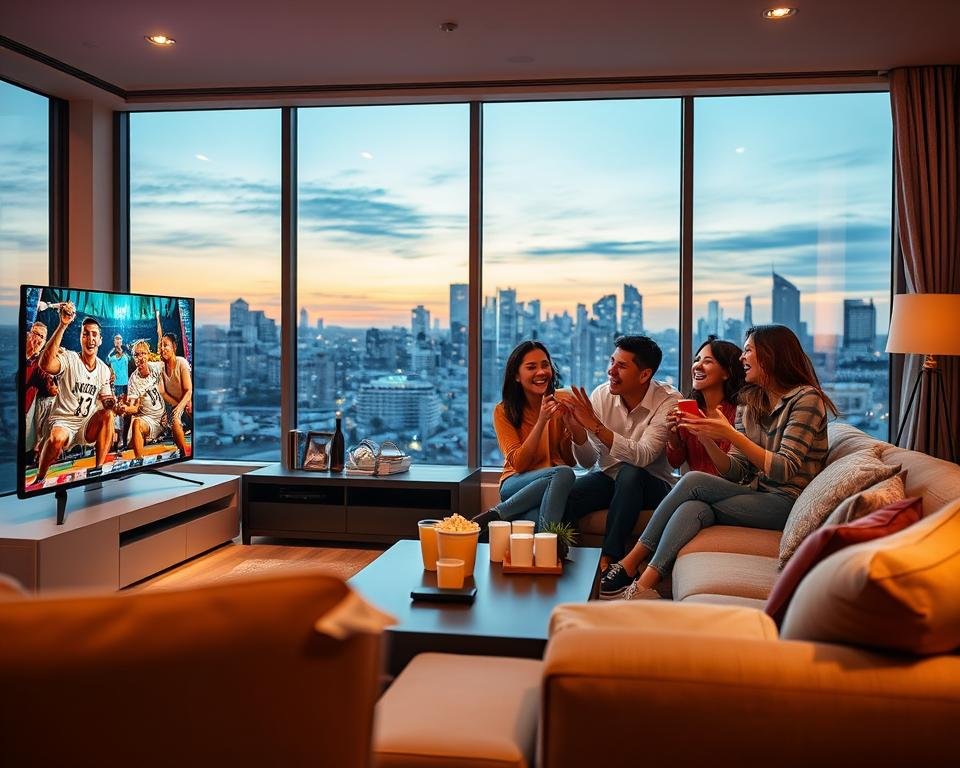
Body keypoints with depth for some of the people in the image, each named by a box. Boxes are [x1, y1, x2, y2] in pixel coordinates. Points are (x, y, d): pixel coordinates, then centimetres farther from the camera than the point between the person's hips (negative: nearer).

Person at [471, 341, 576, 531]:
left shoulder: (560, 404, 6)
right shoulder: (503, 411, -1)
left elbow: (571, 461, 5)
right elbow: (518, 463, -11)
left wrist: (569, 421, -12)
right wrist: (542, 421, -20)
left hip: (554, 485, 2)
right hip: (516, 484, -2)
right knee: (563, 473, -33)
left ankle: (497, 514, -18)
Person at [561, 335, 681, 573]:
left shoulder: (668, 401, -17)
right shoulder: (601, 395, -6)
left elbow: (643, 457, -31)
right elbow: (588, 461, -4)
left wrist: (596, 426, -37)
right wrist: (577, 429, -25)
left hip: (651, 484, -2)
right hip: (607, 476, 2)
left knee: (629, 473, -37)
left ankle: (609, 558, -28)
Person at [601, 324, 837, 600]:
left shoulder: (806, 398, -5)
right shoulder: (749, 402, 16)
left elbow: (785, 470, -16)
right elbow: (736, 472, 10)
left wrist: (730, 435, -22)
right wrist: (708, 439, -7)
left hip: (785, 504, -6)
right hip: (753, 497, 6)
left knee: (694, 481, -22)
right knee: (694, 509, -26)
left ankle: (630, 564, -18)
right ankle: (643, 588, -34)